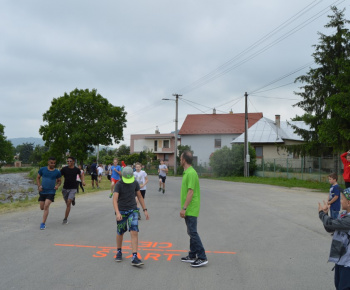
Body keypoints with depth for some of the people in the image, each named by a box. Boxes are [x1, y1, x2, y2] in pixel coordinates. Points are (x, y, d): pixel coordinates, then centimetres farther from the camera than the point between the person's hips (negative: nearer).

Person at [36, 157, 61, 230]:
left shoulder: (57, 172, -2)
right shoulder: (42, 169, -2)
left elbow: (59, 181, 10)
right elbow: (38, 178, 9)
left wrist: (57, 185, -11)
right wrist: (39, 186, -6)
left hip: (51, 192, -2)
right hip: (42, 191, 2)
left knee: (46, 206, -18)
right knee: (42, 208, 8)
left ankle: (43, 223, -11)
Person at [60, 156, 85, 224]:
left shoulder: (76, 169, -2)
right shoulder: (64, 169, -6)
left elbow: (80, 175, 19)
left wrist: (83, 181, 3)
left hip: (73, 188, -2)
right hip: (65, 188, 2)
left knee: (68, 203, -15)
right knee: (67, 203, 14)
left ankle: (65, 219, -6)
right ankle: (73, 199, 51)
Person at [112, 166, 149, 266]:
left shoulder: (135, 183, 0)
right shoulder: (119, 185, -11)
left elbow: (140, 196, 11)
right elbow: (115, 199, -21)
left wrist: (145, 210, 9)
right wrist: (117, 213, -35)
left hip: (133, 210, 2)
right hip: (121, 211, -1)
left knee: (134, 233, -11)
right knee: (120, 233, 11)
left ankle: (134, 258, -12)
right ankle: (119, 252, 36)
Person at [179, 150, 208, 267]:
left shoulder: (191, 173, -18)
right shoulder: (187, 172, 14)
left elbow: (190, 192, -22)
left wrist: (184, 208, -21)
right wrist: (184, 208, 22)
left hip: (191, 210, -10)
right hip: (189, 210, 10)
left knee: (193, 232, -8)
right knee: (191, 232, 15)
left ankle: (202, 258, -4)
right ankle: (192, 256, 23)